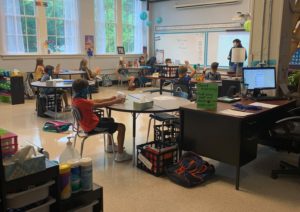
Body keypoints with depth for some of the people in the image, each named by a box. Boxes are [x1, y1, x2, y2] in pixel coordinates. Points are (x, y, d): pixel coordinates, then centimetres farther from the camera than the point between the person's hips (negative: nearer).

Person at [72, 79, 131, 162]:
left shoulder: (76, 99, 3)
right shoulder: (81, 101, -28)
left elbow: (94, 101, 9)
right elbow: (99, 105, -27)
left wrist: (110, 99, 5)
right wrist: (115, 102, -17)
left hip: (90, 123, 11)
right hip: (93, 126, -10)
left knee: (111, 119, 33)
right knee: (121, 127, -10)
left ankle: (110, 146, 39)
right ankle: (120, 155, -5)